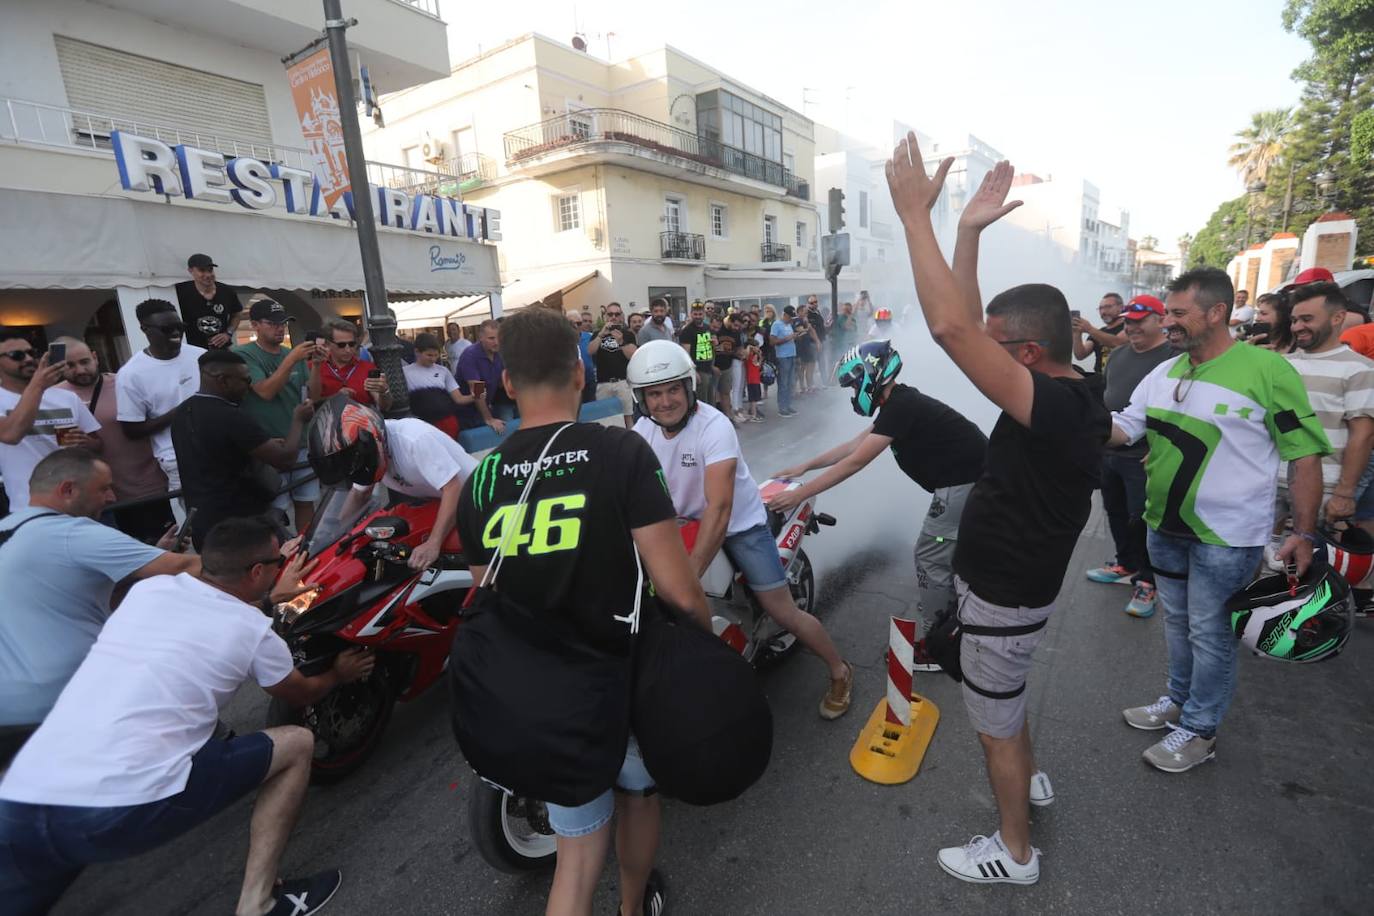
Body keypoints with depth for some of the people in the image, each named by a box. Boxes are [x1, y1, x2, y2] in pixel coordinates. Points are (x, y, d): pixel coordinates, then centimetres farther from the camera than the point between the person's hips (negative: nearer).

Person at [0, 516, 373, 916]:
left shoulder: (148, 588, 11)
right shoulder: (253, 630, 0)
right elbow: (302, 695, 19)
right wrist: (338, 674, 40)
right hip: (127, 813, -6)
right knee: (297, 743, 7)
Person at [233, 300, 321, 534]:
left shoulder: (293, 354, 9)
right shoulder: (243, 354, -4)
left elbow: (313, 396, 6)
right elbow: (266, 391, -17)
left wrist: (315, 364, -8)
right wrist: (292, 359, -22)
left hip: (301, 441, 4)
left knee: (306, 502, 10)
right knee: (274, 508, -3)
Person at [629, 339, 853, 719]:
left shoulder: (714, 426, -28)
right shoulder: (642, 431, -9)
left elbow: (719, 508, -37)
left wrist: (689, 576, -43)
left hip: (739, 525, -5)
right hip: (684, 524, 5)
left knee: (783, 612, -2)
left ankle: (839, 672, 23)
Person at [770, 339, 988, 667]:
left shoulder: (900, 406, -20)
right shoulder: (900, 403, 11)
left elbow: (856, 462, -22)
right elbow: (853, 445, 15)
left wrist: (800, 493, -19)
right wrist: (805, 465, 15)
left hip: (964, 485, -10)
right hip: (970, 479, 10)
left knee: (930, 557, 0)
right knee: (947, 552, 22)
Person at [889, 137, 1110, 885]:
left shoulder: (1057, 407, -30)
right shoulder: (1063, 397, -3)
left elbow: (950, 328, -40)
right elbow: (967, 327, 0)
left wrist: (914, 214, -33)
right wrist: (967, 231, -4)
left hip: (1003, 596, -9)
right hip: (1009, 582, 9)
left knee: (995, 725, 12)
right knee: (1001, 699, 32)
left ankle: (1015, 853, 36)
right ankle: (1030, 778, 56)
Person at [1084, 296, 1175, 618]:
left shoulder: (1174, 357, -11)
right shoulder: (1118, 354, 14)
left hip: (1144, 458, -7)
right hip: (1109, 452, 8)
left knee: (1142, 520, -1)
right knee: (1116, 513, 18)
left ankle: (1146, 581, 14)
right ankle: (1126, 564, 36)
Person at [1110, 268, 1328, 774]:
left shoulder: (1267, 370, -14)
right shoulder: (1164, 373, 4)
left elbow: (1304, 454, -11)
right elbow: (1122, 428, 6)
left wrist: (1304, 533, -12)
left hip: (1226, 535, -6)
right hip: (1165, 526, 6)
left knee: (1209, 632, 7)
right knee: (1177, 621, 21)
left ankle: (1199, 729, 25)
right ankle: (1179, 699, 40)